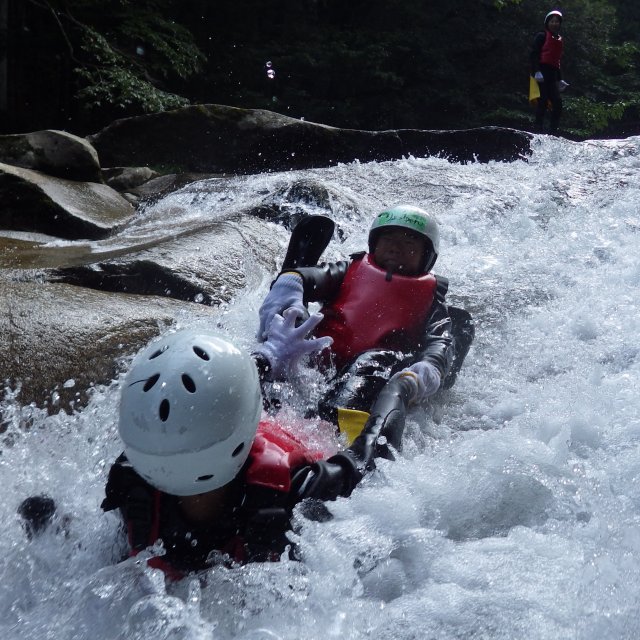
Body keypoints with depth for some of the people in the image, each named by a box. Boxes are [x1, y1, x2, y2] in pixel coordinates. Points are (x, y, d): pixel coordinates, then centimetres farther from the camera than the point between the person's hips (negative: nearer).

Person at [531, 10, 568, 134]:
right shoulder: (542, 36, 3)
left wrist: (559, 79, 21)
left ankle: (552, 131, -2)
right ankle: (538, 129, -16)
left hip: (552, 74, 7)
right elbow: (534, 54, -7)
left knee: (557, 103, -3)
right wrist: (536, 71, -19)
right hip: (541, 71, -7)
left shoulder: (559, 40, 24)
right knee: (543, 101, -16)